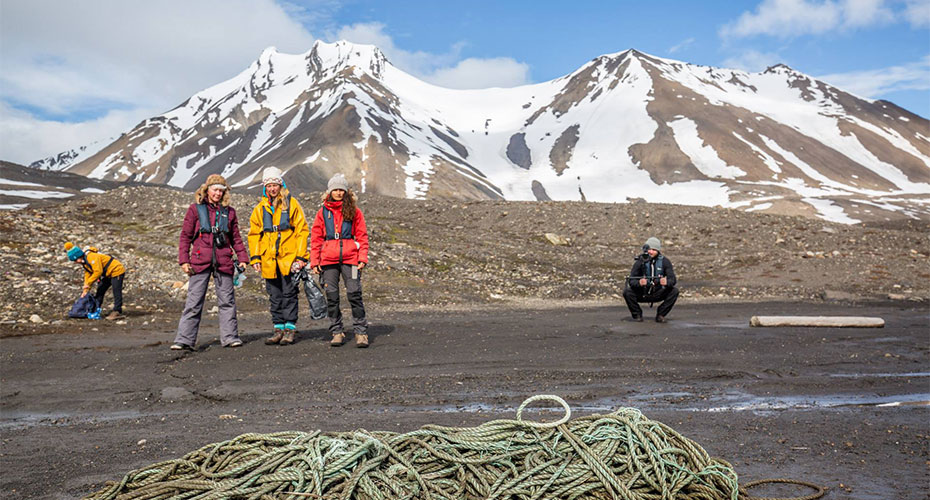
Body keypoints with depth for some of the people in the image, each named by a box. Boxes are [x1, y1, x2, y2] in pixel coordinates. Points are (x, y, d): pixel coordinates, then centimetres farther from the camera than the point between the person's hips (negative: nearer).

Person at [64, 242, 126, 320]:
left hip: (116, 271, -11)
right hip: (108, 274, 11)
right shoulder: (85, 262, 9)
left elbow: (98, 272, -26)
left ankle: (117, 312, -15)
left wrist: (88, 283, -19)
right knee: (100, 290, 14)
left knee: (116, 292, -14)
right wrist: (85, 290, 7)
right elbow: (87, 276, 13)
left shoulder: (92, 257, -23)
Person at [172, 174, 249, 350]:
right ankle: (184, 339, 4)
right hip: (200, 262, -2)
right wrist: (184, 260, -2)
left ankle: (230, 337, 12)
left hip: (223, 263, 2)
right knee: (193, 303, -1)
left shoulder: (229, 212, 11)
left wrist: (243, 258, 8)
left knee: (227, 301, 5)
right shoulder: (195, 209, 4)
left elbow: (236, 238, 17)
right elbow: (185, 236, 4)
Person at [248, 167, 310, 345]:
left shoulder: (292, 204, 1)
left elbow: (302, 230, -2)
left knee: (289, 294, -2)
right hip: (269, 260, 4)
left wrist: (301, 256, -9)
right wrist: (255, 257, 4)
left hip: (289, 257, -4)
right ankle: (279, 328, 16)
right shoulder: (260, 208, 11)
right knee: (275, 295, 9)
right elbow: (254, 234, 14)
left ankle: (290, 328, 4)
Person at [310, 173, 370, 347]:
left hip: (350, 258, -2)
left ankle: (361, 332, 1)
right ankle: (337, 332, 13)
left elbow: (362, 235, 6)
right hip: (328, 259, 2)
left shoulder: (354, 211, 8)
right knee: (332, 296, 3)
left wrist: (363, 258, -4)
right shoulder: (322, 212, 11)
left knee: (354, 294, -6)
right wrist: (314, 261, 4)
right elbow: (316, 238, 11)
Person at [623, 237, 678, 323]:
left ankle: (660, 315, -6)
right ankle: (637, 314, -6)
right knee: (627, 292, -27)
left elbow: (673, 279, -15)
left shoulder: (664, 261, -8)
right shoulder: (640, 261, -13)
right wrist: (639, 283, -41)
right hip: (642, 294, -1)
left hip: (657, 294, 1)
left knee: (674, 291, -22)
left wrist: (667, 282, -39)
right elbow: (631, 281, -17)